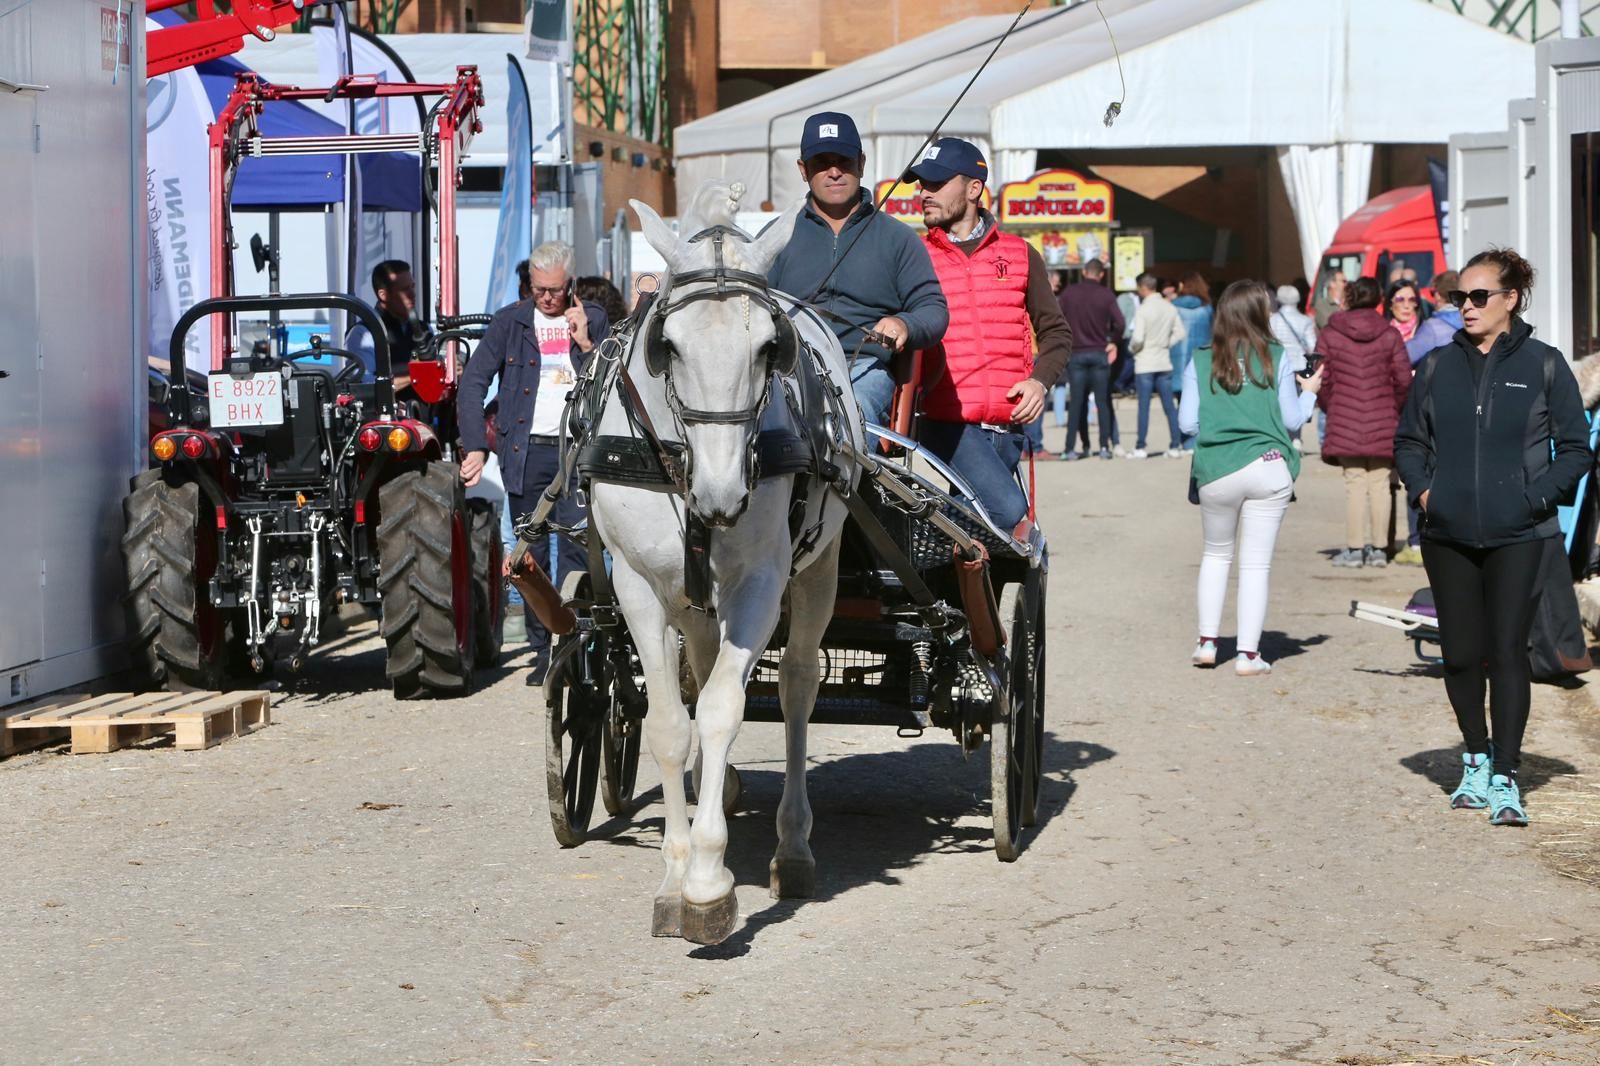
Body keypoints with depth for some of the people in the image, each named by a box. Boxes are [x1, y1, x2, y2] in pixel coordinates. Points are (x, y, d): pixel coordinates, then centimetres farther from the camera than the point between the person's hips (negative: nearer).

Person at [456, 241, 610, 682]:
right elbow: (473, 383, 2)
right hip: (527, 451, 1)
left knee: (577, 547, -11)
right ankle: (542, 649, 14)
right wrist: (475, 446, -7)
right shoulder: (510, 322, 6)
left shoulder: (593, 319, 9)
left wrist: (585, 344, -8)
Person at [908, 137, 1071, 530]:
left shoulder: (1020, 255, 13)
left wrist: (1039, 380, -1)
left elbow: (1055, 332, 17)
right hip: (948, 424, -3)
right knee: (1008, 510, -24)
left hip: (1007, 426, 3)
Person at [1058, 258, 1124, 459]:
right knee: (1103, 402, 6)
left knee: (1077, 403, 4)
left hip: (1076, 353, 1)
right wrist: (1113, 341, 7)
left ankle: (1070, 448, -1)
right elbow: (1119, 323, -11)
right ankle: (1104, 446, 1)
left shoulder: (1068, 293, 0)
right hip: (1099, 354, -1)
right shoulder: (1106, 295, -4)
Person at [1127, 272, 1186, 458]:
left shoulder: (1143, 310, -15)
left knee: (1144, 406, 1)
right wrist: (1166, 344, 11)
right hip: (1164, 363, 5)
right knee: (1169, 405, 8)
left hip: (1145, 364, -4)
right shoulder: (1170, 308, 2)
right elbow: (1180, 333, 4)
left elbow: (1138, 338, -20)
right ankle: (1175, 445, 7)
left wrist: (1132, 348, 0)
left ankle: (1140, 447, 4)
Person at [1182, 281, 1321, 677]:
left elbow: (1187, 422, 2)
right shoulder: (1275, 358, 0)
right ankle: (1248, 655, 4)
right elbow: (1292, 420, 4)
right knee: (1256, 563, 4)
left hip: (1216, 472, 1)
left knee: (1216, 554, 21)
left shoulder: (1201, 362, 3)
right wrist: (1309, 392, 23)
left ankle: (1207, 642, 18)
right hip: (1269, 468, -1)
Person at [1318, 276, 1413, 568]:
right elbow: (1403, 380, -1)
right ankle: (1378, 547, 7)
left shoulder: (1330, 335, -1)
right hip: (1383, 423, 0)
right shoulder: (1389, 335, 0)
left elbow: (1323, 380, 0)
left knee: (1355, 482, 2)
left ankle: (1354, 548, 0)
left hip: (1345, 423, 0)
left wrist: (1331, 409, 15)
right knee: (1380, 483, 6)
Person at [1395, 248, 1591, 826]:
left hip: (1518, 538, -3)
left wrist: (1535, 497, -12)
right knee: (1461, 655, 8)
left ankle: (1505, 779, 1)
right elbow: (1408, 439, 16)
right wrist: (1422, 490, -2)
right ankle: (1476, 758, 28)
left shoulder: (1544, 365, 0)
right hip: (1448, 536, 3)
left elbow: (1575, 449, 1)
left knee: (1507, 653, -6)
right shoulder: (1438, 366, 8)